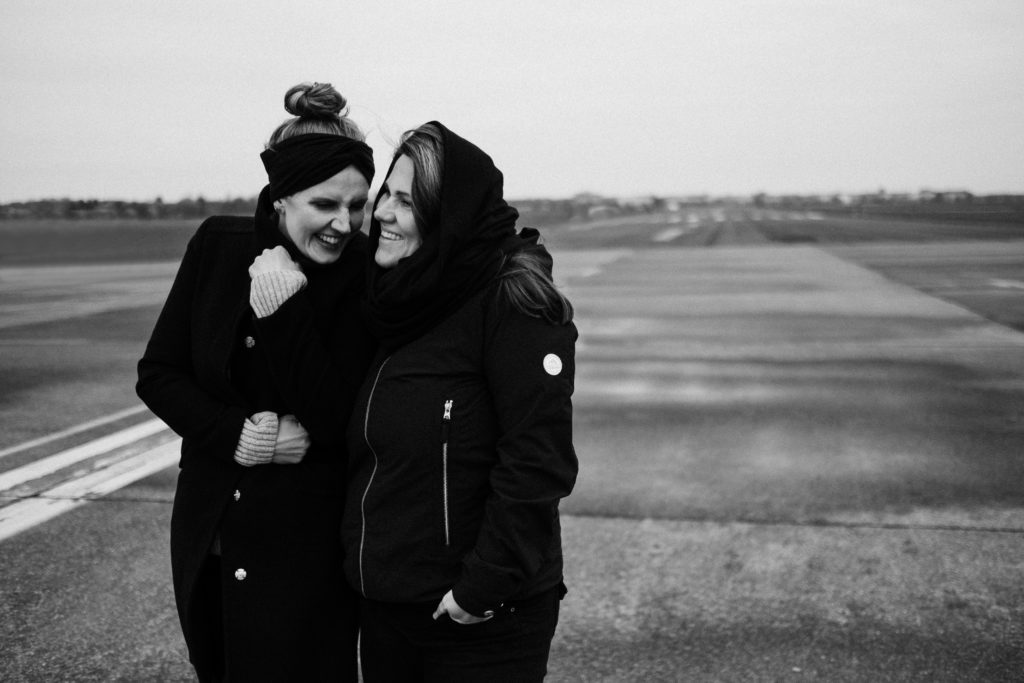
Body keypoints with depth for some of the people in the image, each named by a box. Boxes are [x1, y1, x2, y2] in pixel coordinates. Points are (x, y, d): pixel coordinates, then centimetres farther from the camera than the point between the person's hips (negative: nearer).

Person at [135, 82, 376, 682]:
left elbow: (337, 422, -18)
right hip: (207, 538, 4)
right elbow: (157, 372, 0)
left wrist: (284, 312, -27)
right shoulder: (219, 245, -5)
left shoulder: (368, 278, -14)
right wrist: (235, 434, -15)